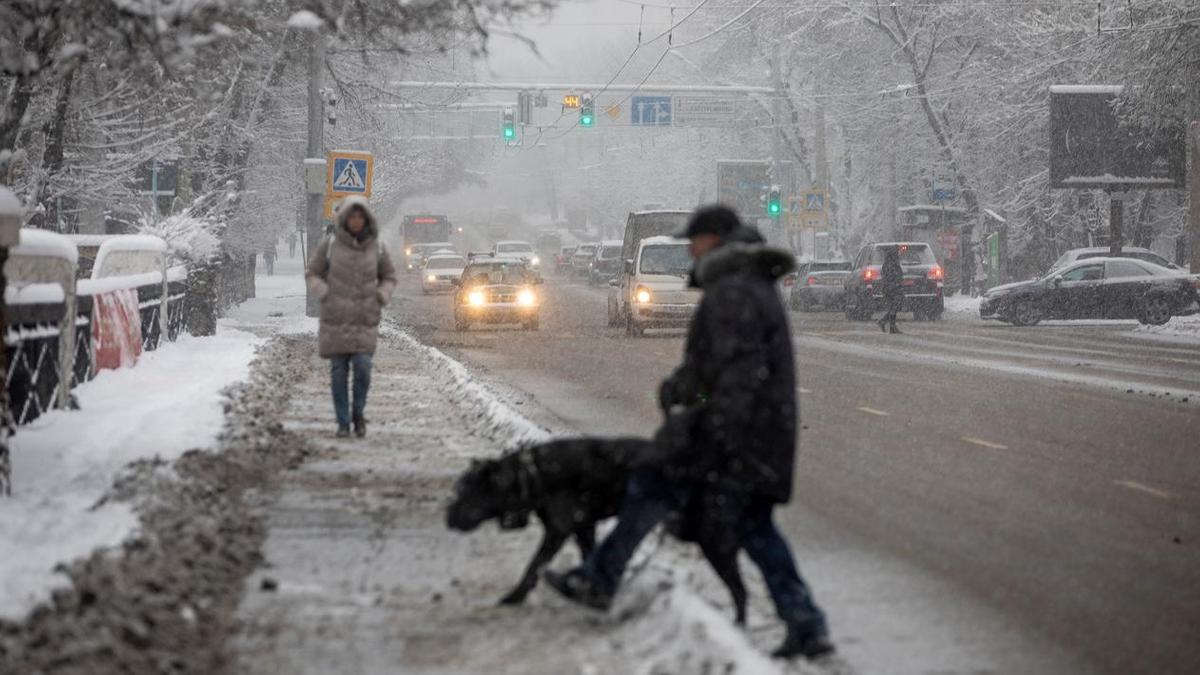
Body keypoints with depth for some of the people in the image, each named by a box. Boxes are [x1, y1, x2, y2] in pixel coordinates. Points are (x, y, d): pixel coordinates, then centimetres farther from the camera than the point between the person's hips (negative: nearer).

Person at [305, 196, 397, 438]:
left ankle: (358, 411, 13)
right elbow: (312, 274, 4)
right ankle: (343, 422, 12)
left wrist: (380, 300, -4)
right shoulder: (330, 244, -5)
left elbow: (389, 278, 12)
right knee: (339, 371, 0)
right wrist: (326, 296, -10)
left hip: (365, 319, 1)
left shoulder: (377, 246, 0)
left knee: (362, 368, -12)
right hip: (336, 318, 0)